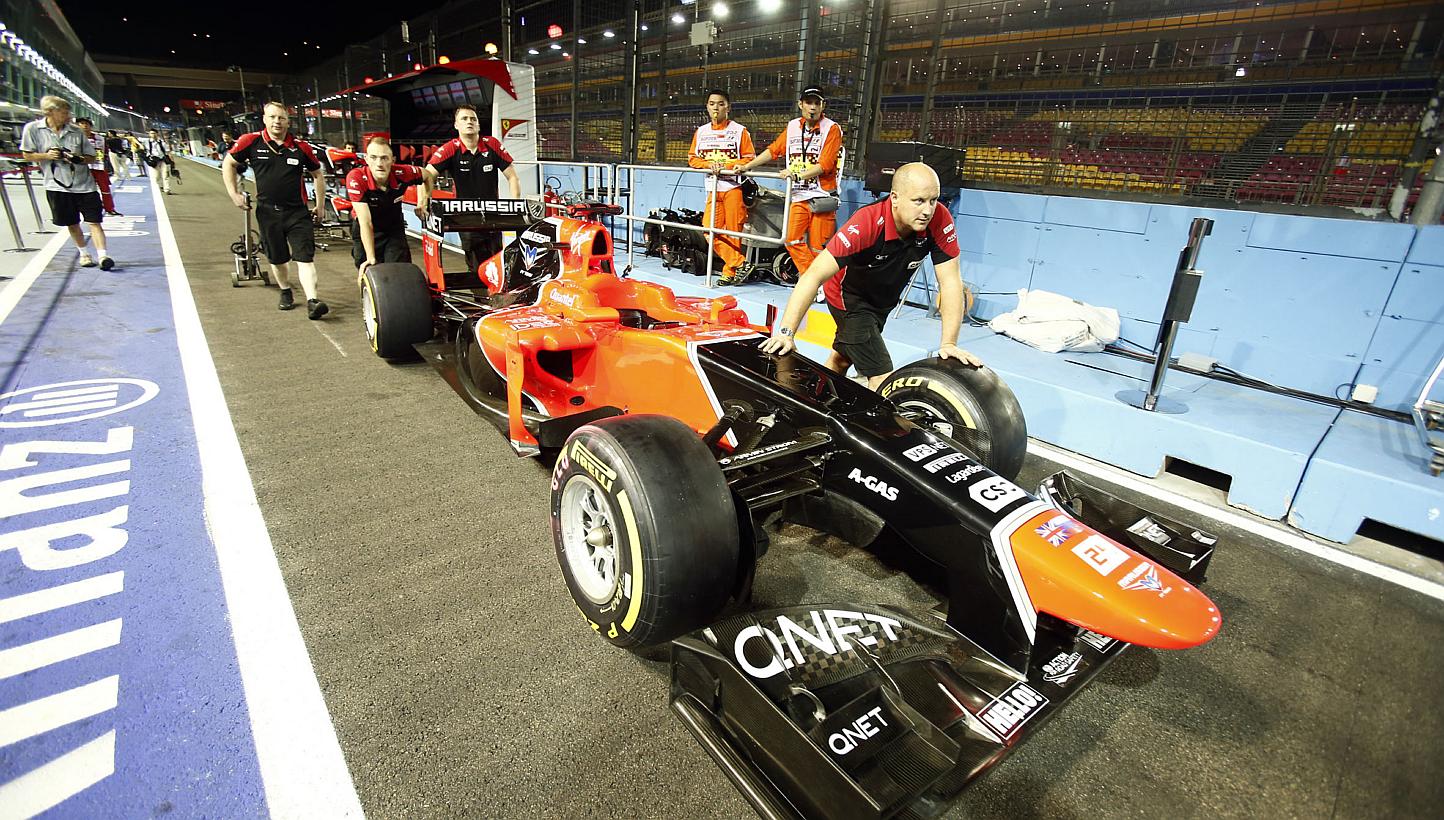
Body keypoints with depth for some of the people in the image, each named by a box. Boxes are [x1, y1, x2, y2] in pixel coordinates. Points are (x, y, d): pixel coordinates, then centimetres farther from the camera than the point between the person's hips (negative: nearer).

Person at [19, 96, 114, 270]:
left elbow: (91, 157, 7)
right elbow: (27, 155, 5)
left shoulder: (76, 131, 2)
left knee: (94, 221, -10)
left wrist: (80, 159, -14)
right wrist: (47, 156, -13)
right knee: (72, 224, 10)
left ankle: (103, 256, -15)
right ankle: (83, 254, 25)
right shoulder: (33, 129, 0)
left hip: (84, 185, 0)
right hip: (57, 186, 0)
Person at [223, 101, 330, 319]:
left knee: (305, 257, -12)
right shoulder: (251, 141, -2)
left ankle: (312, 301, -18)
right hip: (267, 211, 1)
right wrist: (234, 194, 4)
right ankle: (286, 292, 33)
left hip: (297, 211, -1)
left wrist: (320, 205, 11)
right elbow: (228, 164, 10)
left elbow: (318, 174, 11)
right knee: (277, 258, 12)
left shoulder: (301, 147, -2)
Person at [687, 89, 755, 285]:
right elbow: (692, 158, 13)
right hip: (713, 188, 4)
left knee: (733, 231, -6)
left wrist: (727, 165, -13)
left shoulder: (739, 130, 3)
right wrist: (709, 165, -6)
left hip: (734, 186, -4)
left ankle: (730, 271, 4)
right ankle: (740, 264, -2)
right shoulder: (701, 131, 15)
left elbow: (750, 159, 0)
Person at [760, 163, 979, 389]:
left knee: (842, 358, 28)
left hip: (883, 300, 6)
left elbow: (950, 282, -23)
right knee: (882, 380, -14)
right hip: (849, 298, -6)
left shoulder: (940, 220, -26)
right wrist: (785, 333, -47)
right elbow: (814, 276, -41)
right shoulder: (867, 224, -38)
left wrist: (949, 344, -31)